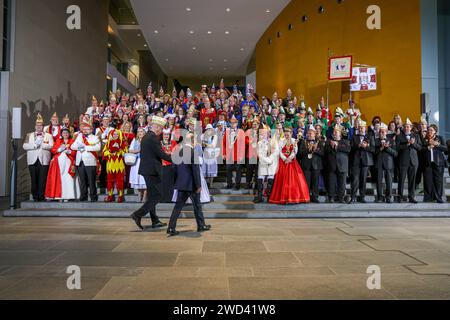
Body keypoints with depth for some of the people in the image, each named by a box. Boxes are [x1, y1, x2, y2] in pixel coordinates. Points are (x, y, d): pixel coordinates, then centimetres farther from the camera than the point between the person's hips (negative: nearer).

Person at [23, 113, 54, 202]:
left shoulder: (48, 136, 13)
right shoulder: (29, 135, 18)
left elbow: (51, 146, -2)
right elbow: (25, 146, 4)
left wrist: (40, 144, -9)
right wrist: (34, 145, -9)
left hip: (44, 160, -2)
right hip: (32, 160, 2)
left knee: (42, 180, -5)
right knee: (34, 180, 1)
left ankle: (41, 197, -1)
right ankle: (35, 197, 8)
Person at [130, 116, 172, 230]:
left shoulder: (146, 137, 14)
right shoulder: (153, 138, -16)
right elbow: (161, 154, -17)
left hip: (146, 170, 10)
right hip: (152, 170, -10)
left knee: (152, 196, 14)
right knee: (158, 195, -4)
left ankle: (155, 221, 20)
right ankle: (138, 214, -7)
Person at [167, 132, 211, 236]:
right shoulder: (193, 152, -16)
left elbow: (175, 169, 11)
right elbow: (196, 170, -17)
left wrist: (175, 182, 19)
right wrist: (199, 185, -10)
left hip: (181, 184, 6)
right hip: (191, 184, -6)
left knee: (178, 205, 8)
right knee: (197, 205, 11)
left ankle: (171, 228, 4)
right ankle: (201, 225, 26)